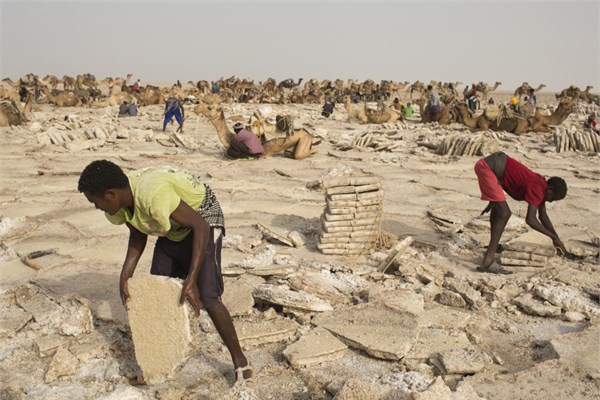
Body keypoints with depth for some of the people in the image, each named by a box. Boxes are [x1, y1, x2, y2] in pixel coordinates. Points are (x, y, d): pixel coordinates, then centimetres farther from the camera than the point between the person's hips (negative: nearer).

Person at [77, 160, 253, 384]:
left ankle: (240, 361, -3)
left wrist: (191, 280, -39)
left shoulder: (153, 195, -38)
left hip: (202, 220, -8)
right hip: (172, 228, 9)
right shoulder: (118, 203, -12)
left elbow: (200, 226, -36)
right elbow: (138, 235, 5)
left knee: (206, 297, -17)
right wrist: (125, 275, -7)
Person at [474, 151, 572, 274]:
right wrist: (554, 237, -13)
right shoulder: (538, 189, -15)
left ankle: (492, 247, 37)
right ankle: (487, 262, -17)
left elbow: (543, 216, 24)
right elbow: (530, 219, -24)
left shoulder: (540, 183, 12)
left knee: (498, 208, 23)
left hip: (491, 166, 10)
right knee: (504, 213, -14)